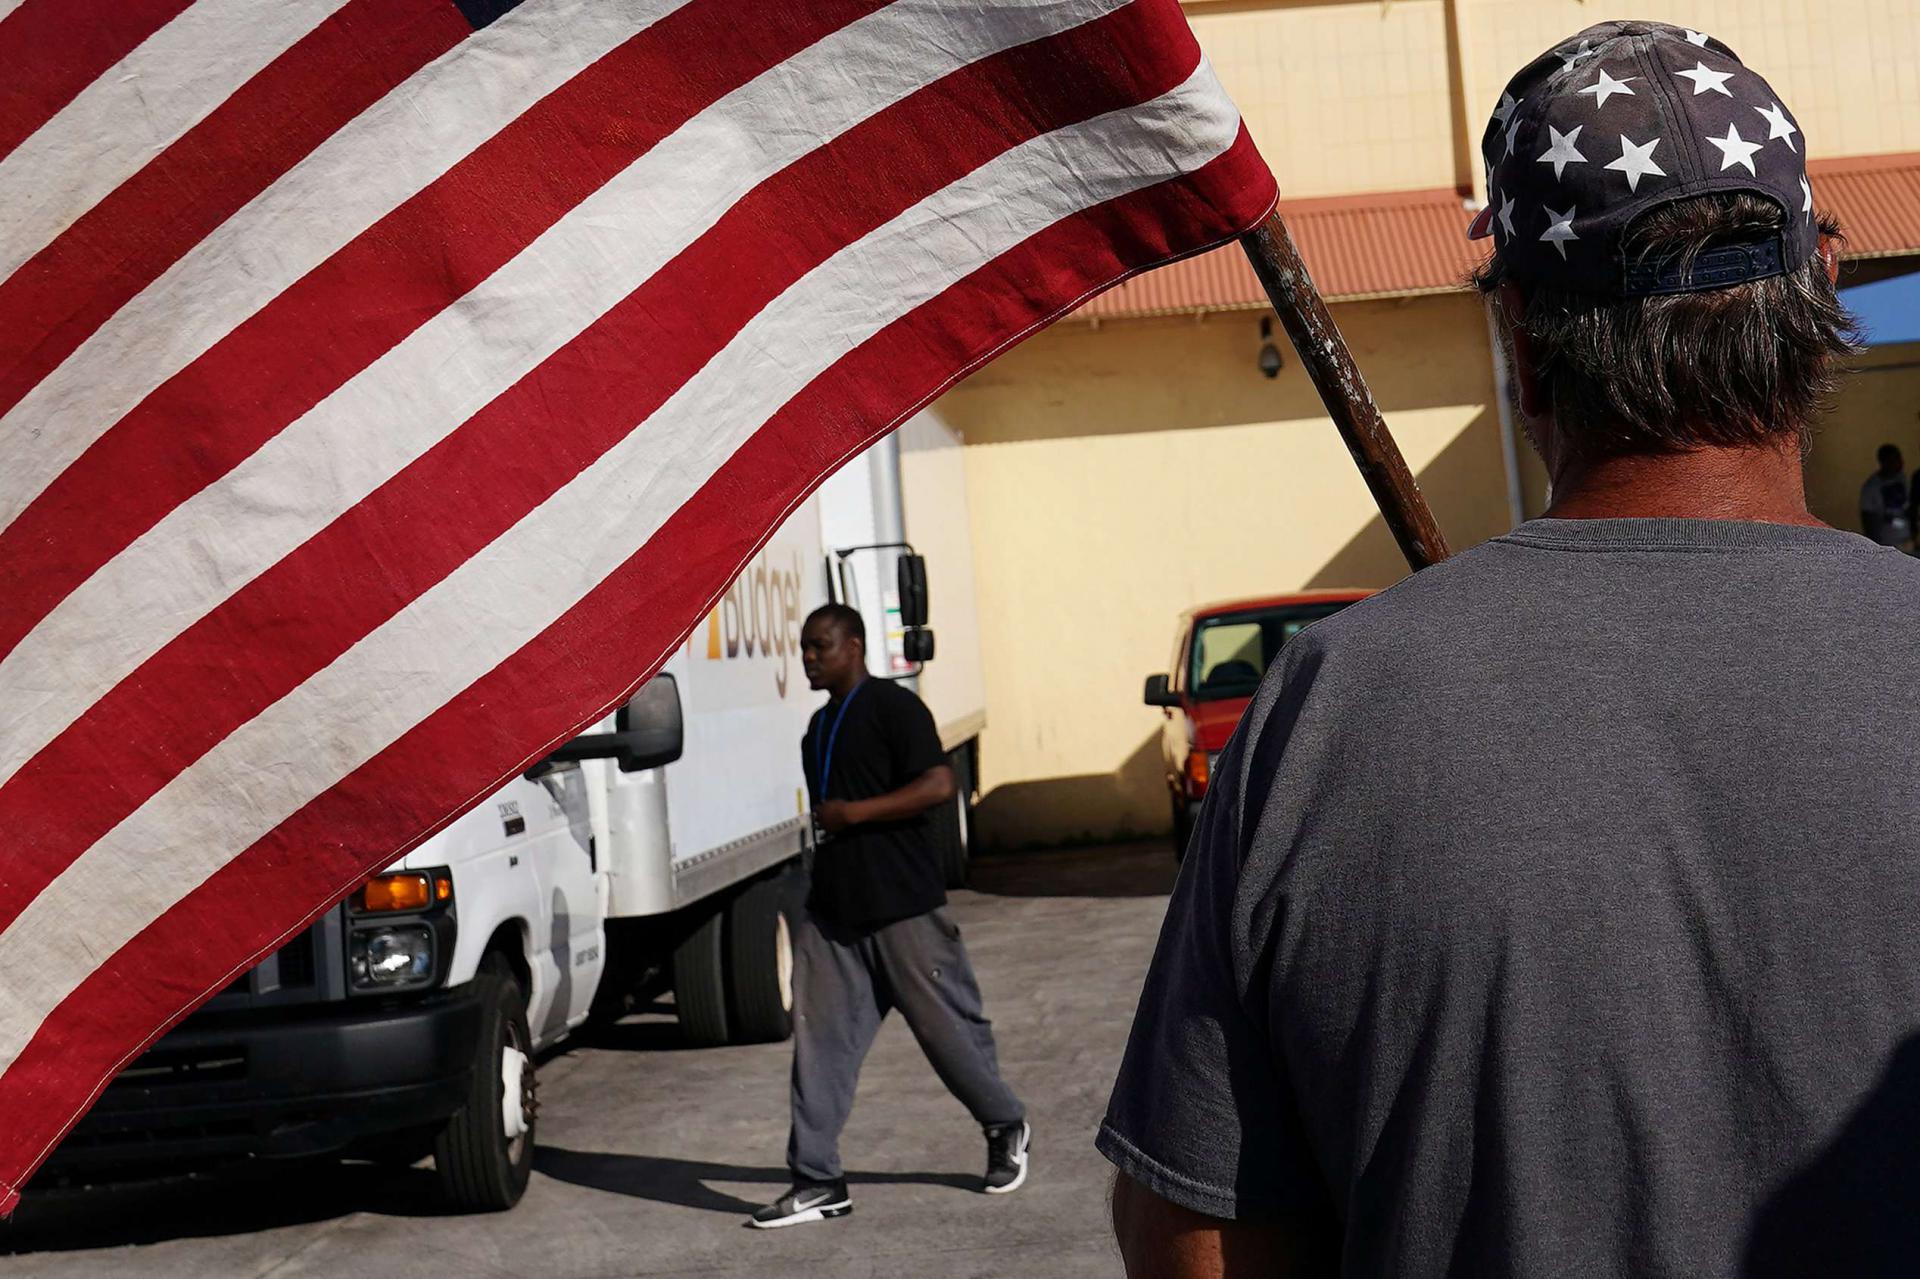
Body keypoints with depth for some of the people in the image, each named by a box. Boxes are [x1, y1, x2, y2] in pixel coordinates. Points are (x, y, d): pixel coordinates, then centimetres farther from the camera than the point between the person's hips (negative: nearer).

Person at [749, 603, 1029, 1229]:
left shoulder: (893, 707, -8)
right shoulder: (820, 725, 18)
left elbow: (939, 785, -18)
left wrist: (852, 813, -19)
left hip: (903, 906, -8)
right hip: (833, 909, 8)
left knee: (945, 1025, 2)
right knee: (820, 1037, 0)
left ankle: (1006, 1129, 25)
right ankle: (817, 1179, 2)